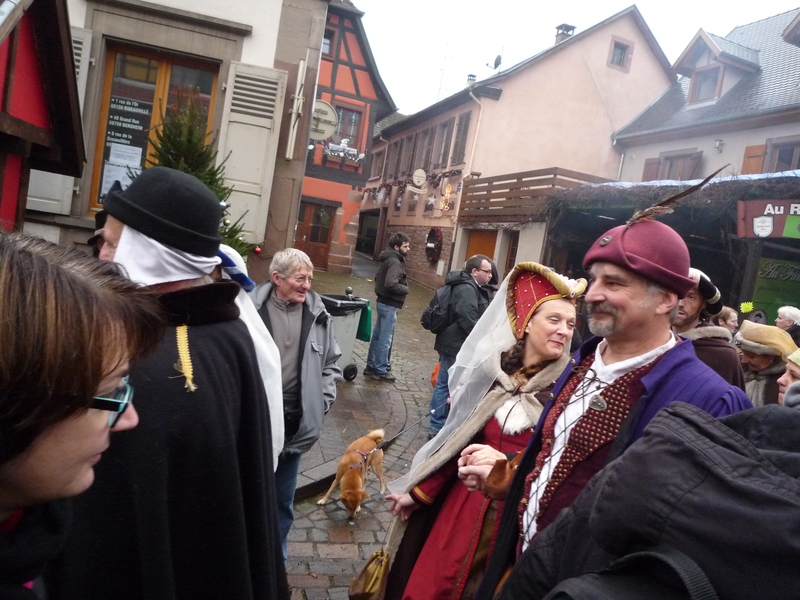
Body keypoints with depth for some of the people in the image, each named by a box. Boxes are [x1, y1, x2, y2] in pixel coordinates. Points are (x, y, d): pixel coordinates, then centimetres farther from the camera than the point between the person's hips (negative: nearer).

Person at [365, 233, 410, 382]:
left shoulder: (388, 259, 12)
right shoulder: (395, 261, -19)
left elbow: (378, 277, 20)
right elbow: (391, 284, -31)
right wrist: (405, 289, -15)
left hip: (383, 302, 10)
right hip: (389, 304, -10)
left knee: (377, 336, 15)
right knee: (385, 339, -1)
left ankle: (371, 366, 24)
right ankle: (380, 371, 7)